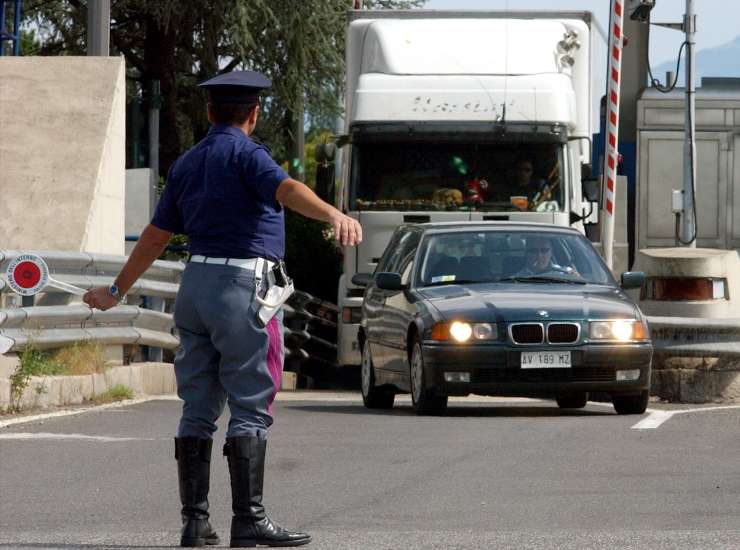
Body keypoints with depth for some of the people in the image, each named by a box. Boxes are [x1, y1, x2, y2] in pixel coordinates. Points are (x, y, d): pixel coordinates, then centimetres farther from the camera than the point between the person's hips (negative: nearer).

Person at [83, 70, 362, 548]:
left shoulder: (187, 165, 15)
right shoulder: (246, 154, -7)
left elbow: (155, 237, 20)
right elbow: (286, 189, -28)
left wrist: (117, 292, 31)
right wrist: (334, 215, -44)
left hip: (195, 289, 7)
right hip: (244, 289, -7)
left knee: (199, 408, 8)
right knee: (250, 409, -6)